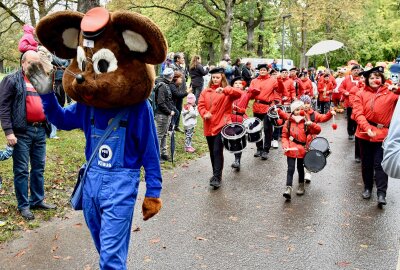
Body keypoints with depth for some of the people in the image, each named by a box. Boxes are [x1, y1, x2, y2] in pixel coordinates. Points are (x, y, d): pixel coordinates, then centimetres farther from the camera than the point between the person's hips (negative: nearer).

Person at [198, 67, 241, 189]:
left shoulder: (227, 91, 0)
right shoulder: (206, 91, 12)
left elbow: (238, 93, -19)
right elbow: (200, 105, 5)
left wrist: (224, 90, -33)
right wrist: (204, 114, -16)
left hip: (221, 125, -5)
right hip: (209, 126, 5)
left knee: (217, 151, -12)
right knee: (212, 152, 13)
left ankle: (217, 177, -7)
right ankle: (216, 174, 28)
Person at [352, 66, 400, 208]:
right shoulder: (361, 94, 0)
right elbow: (358, 113, -8)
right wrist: (367, 128, -21)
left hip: (382, 134, -2)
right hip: (365, 133, 2)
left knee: (379, 164, -4)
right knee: (366, 163, 14)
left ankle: (381, 194, 1)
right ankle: (367, 187, 30)